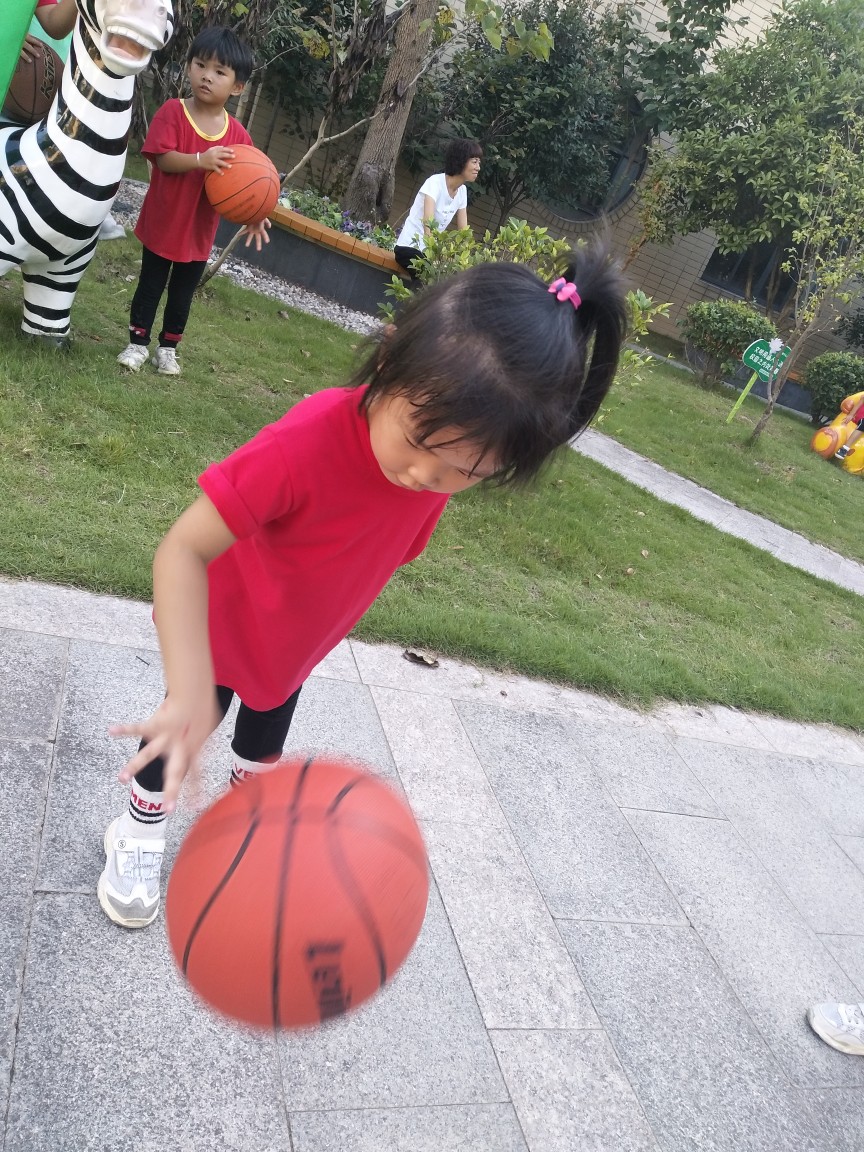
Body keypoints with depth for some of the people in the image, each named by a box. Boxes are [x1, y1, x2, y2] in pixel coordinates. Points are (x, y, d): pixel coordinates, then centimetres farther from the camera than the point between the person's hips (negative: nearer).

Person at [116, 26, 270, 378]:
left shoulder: (237, 134, -6)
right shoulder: (173, 112, -13)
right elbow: (163, 159, -23)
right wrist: (200, 160, -39)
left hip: (199, 230, 2)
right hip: (162, 222, -2)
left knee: (182, 294, 14)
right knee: (150, 286, 11)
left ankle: (168, 348, 31)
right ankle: (138, 343, 25)